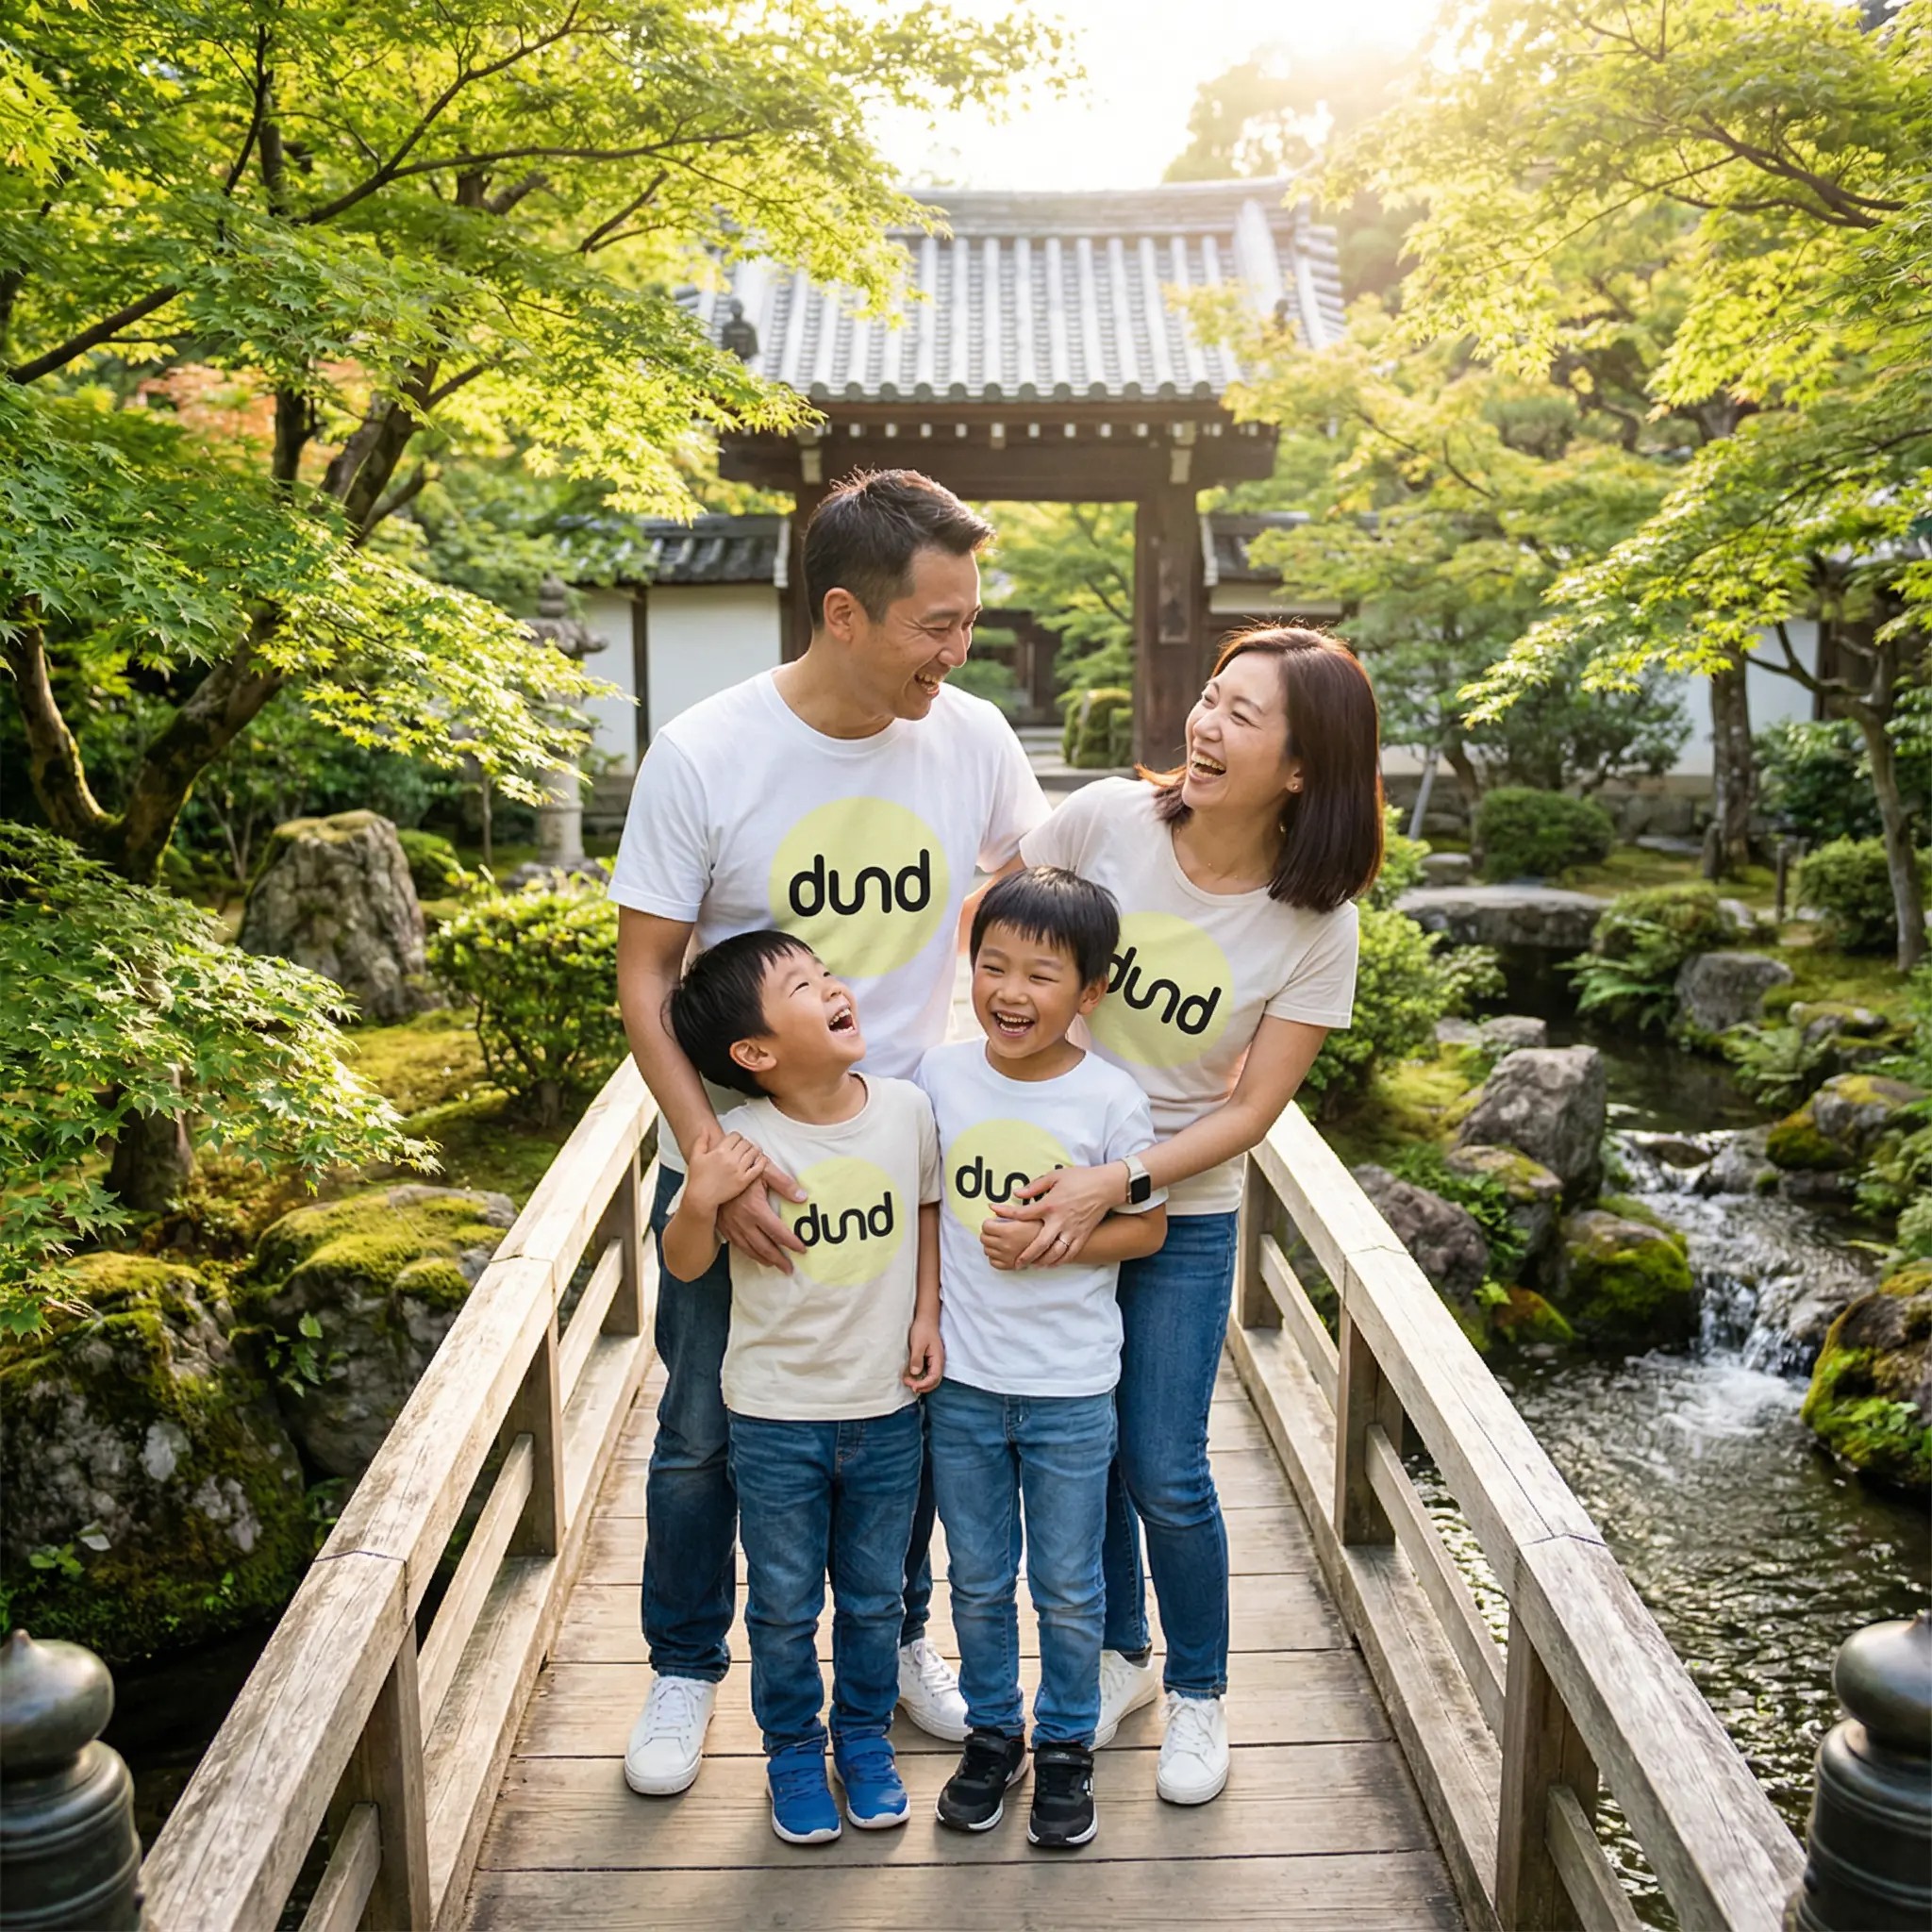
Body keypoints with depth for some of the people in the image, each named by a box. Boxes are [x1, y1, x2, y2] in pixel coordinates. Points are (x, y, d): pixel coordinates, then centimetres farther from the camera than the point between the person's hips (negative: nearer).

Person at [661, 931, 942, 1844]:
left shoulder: (906, 1108, -9)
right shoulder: (747, 1145, -18)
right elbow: (685, 1265, -7)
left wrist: (927, 1314, 2)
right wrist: (699, 1202, -27)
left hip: (887, 1410, 3)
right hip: (776, 1417, -2)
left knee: (875, 1596, 19)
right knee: (785, 1605, 15)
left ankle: (865, 1734, 42)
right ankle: (793, 1748, 38)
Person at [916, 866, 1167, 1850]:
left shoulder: (1109, 1099, -13)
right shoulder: (939, 1076, -7)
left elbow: (1149, 1226, -5)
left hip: (1070, 1389, -2)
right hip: (961, 1380, 2)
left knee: (1067, 1587, 13)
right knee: (977, 1580, 17)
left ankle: (1066, 1747, 35)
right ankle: (993, 1732, 38)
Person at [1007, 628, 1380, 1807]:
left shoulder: (1316, 924, -15)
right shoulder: (1106, 819, -14)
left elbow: (1252, 1110, -12)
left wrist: (1116, 1184, -22)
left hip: (1184, 1214, -2)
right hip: (1048, 1178, 2)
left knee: (1164, 1474, 2)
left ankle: (1198, 1693, 30)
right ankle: (1118, 1656, 39)